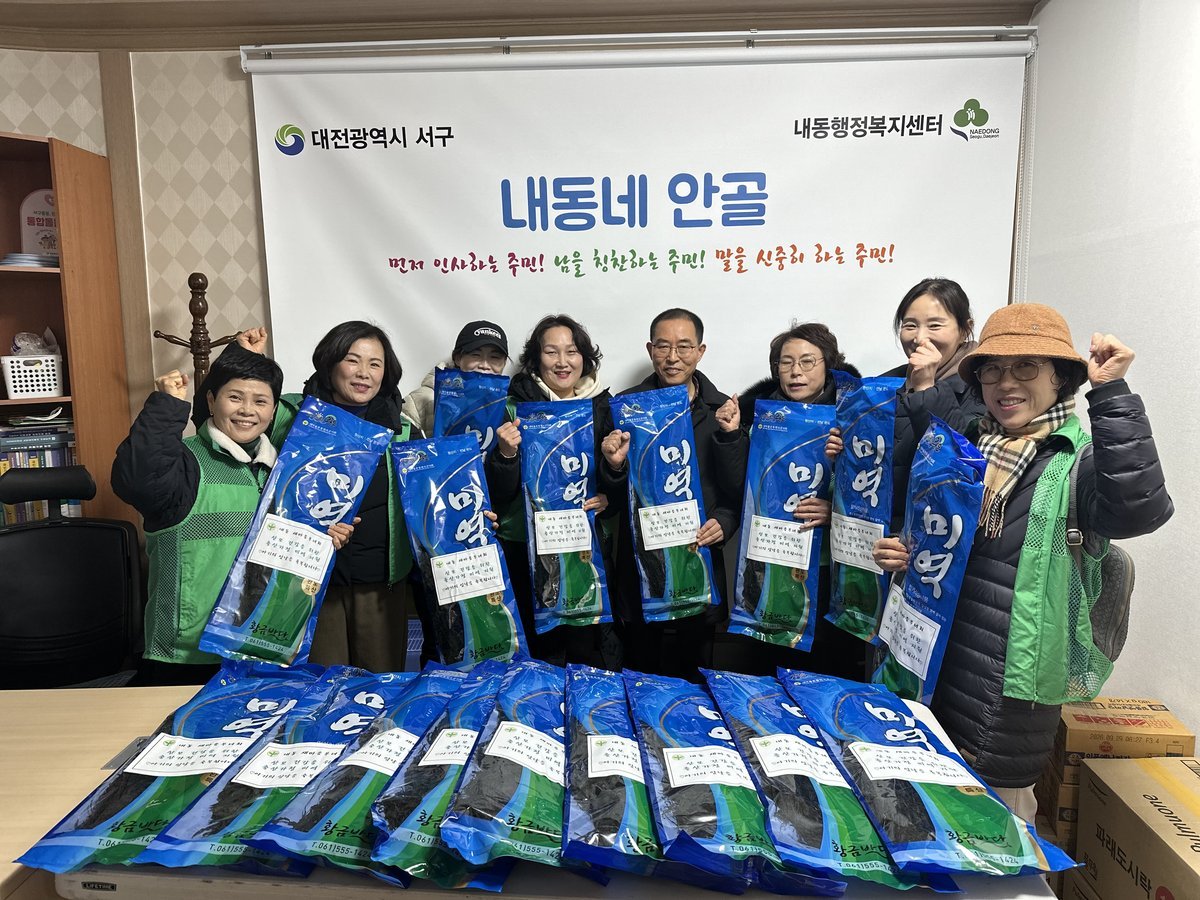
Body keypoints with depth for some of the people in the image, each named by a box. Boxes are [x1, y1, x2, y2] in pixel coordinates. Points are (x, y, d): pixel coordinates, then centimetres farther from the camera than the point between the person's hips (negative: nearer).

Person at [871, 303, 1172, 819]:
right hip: (930, 666, 5)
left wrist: (1110, 392, -30)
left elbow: (1138, 508, -32)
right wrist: (894, 553, -4)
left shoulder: (1079, 460, -9)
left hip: (1008, 691, -5)